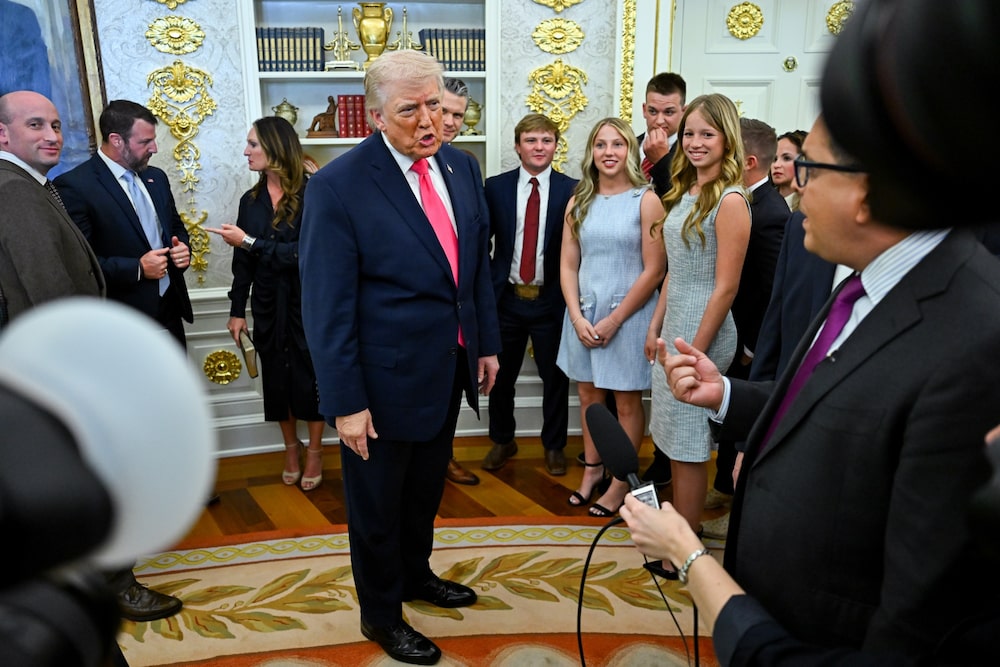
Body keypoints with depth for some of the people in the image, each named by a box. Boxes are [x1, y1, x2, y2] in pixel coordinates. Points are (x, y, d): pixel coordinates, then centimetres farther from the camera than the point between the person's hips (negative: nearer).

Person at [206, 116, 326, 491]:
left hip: (307, 302, -5)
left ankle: (315, 450, 23)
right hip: (268, 305, 5)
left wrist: (251, 242, -19)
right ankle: (291, 447, 31)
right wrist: (237, 310, 6)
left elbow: (303, 252, -20)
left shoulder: (310, 194, -13)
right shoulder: (250, 200, 5)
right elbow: (242, 262, 7)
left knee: (310, 374, 6)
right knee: (277, 376, 12)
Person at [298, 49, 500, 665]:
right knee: (378, 505, 15)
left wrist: (487, 342, 10)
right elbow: (328, 307, -19)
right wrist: (345, 401, -19)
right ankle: (381, 615, 38)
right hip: (386, 379, -6)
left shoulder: (462, 167, 0)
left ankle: (416, 574, 52)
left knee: (426, 490, 26)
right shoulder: (338, 186, -20)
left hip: (449, 370, 6)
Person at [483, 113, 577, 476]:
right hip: (507, 297, 1)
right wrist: (488, 283, -3)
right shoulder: (495, 187, 0)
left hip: (552, 299, -1)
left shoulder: (572, 190, -4)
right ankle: (502, 440, 35)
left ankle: (554, 446, 31)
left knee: (555, 377, 11)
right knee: (500, 375, 14)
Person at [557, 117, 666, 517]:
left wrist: (614, 319, -13)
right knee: (589, 396, 13)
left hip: (628, 314, -4)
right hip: (583, 314, 4)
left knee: (626, 401, 6)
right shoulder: (578, 202, 6)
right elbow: (568, 266, 4)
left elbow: (654, 271, -11)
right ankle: (592, 469, 29)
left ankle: (621, 482, 19)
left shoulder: (646, 201, -8)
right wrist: (577, 317, -8)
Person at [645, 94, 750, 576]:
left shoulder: (730, 200, -16)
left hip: (703, 330, -8)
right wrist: (656, 327, 11)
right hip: (673, 326, 8)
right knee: (674, 440, 17)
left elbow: (725, 287, -18)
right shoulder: (684, 192, 10)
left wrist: (696, 351, -17)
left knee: (688, 445, 2)